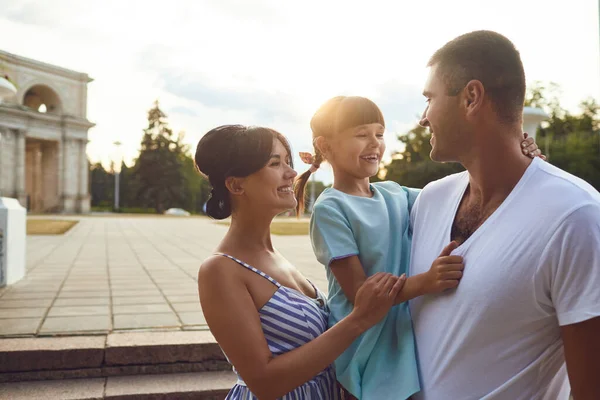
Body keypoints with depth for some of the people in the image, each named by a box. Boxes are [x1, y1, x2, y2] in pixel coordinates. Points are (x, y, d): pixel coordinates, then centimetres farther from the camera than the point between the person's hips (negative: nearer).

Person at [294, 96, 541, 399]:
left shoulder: (394, 195, 4)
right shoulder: (330, 209, -15)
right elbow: (359, 294, -19)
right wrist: (426, 281, -33)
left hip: (407, 345, 5)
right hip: (364, 354, -5)